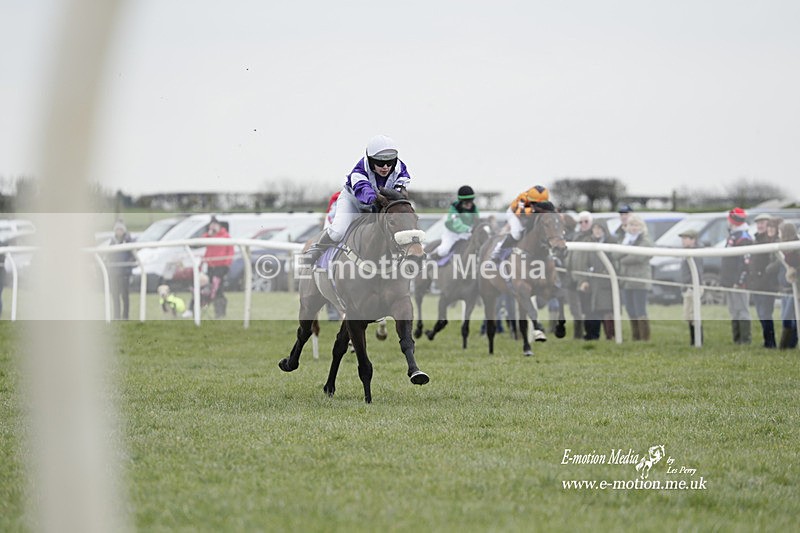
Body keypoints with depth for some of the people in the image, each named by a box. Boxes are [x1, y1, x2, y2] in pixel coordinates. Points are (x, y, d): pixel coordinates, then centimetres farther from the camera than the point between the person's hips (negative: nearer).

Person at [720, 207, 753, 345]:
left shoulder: (744, 238, -13)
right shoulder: (732, 236, 18)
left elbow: (746, 262, -20)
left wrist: (739, 282, -22)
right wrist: (724, 279, 22)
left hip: (739, 283, -10)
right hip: (730, 282, 10)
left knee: (742, 311, -8)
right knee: (733, 311, 13)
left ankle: (745, 339, -7)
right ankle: (736, 338, 18)